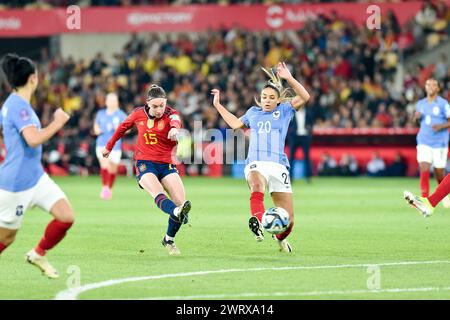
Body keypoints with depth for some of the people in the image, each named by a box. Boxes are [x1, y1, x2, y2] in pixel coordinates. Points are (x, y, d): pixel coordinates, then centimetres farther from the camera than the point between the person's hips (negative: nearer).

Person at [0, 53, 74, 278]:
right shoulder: (19, 105, -20)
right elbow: (33, 139, -32)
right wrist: (57, 123, -20)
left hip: (36, 177, 9)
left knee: (66, 216, -4)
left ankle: (38, 255, 14)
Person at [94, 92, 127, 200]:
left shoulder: (121, 115, -1)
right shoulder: (101, 114, 8)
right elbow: (96, 125, 25)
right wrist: (97, 130, 2)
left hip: (115, 146, 0)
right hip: (102, 144, 0)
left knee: (113, 170, 9)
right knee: (104, 165, -22)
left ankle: (110, 189, 31)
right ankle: (104, 188, -23)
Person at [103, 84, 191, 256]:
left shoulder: (170, 114, -7)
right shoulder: (138, 114, 1)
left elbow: (176, 121, -33)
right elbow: (123, 127, 21)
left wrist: (175, 128, -58)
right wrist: (109, 146, 31)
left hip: (166, 164, 1)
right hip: (144, 163, 0)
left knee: (181, 201, -13)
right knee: (158, 193, -32)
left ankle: (169, 239, 8)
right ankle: (177, 212, -62)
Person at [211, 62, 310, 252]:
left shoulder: (284, 111, 14)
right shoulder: (253, 112, 24)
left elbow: (304, 97, -1)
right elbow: (236, 124, 43)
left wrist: (289, 79, -12)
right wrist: (218, 105, 44)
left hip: (278, 166, -1)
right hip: (256, 164, 1)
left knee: (288, 221, -2)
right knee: (257, 185, -41)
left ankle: (280, 238, 31)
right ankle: (258, 223, -61)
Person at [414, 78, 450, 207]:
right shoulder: (420, 104, 9)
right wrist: (416, 116, -1)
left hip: (440, 143, -3)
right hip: (424, 143, 3)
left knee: (439, 173, 6)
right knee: (424, 170, -14)